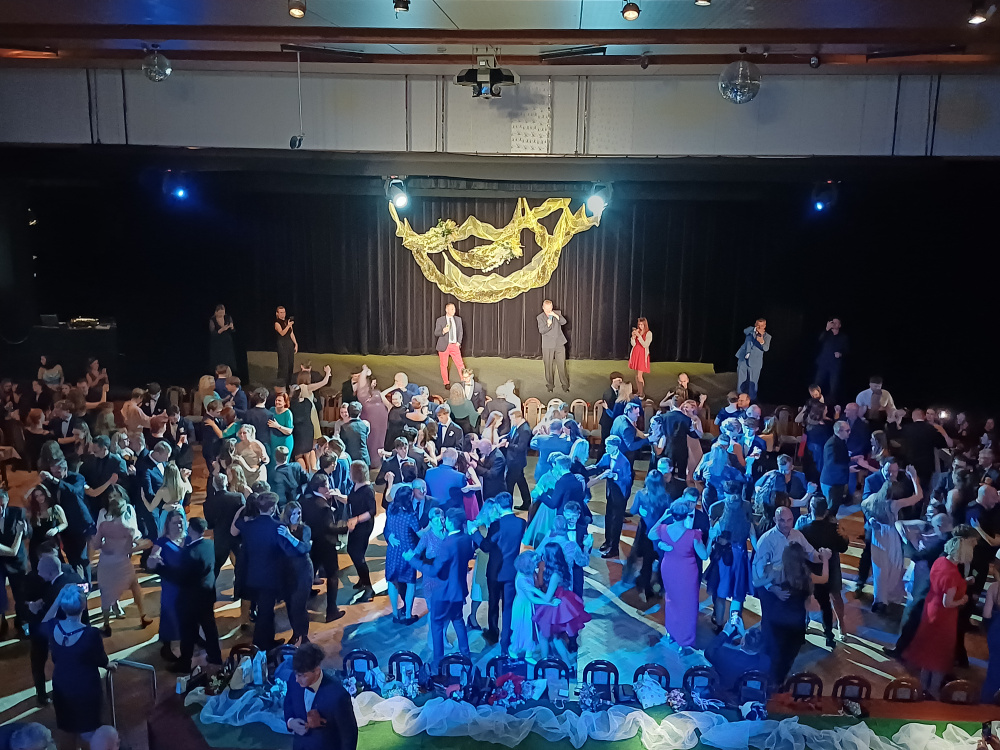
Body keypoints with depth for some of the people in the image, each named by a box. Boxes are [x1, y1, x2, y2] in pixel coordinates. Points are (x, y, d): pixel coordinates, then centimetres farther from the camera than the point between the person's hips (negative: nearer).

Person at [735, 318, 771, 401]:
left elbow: (766, 348, -18)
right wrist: (755, 330, -36)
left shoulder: (767, 336, -2)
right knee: (741, 381, 11)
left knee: (752, 383, 2)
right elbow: (745, 331, -19)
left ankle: (752, 400, 16)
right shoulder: (750, 330, 5)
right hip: (743, 359, 2)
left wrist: (762, 342, -40)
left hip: (755, 362, -2)